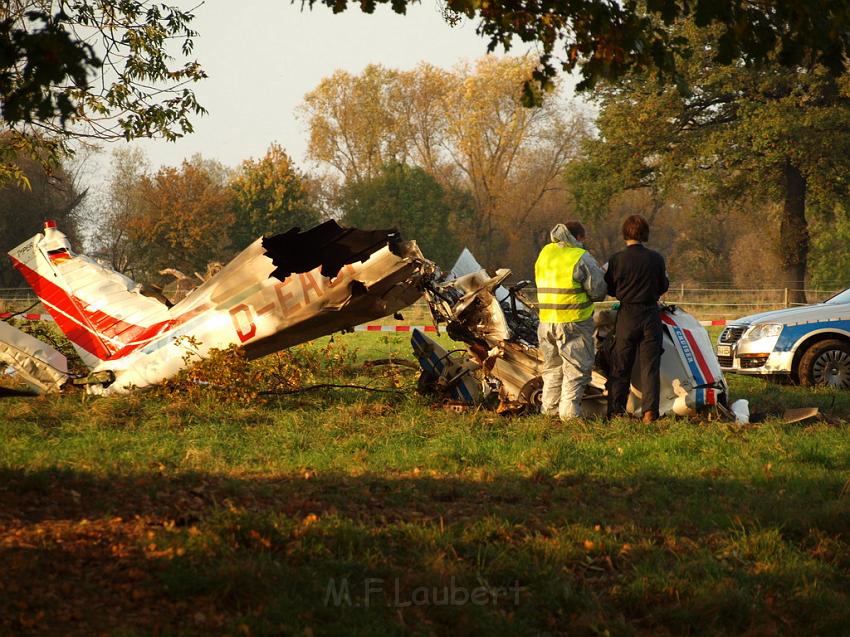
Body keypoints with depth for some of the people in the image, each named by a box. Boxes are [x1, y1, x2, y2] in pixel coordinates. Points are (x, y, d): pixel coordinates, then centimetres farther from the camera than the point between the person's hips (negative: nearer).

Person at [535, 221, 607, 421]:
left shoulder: (545, 253, 10)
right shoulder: (581, 258, -10)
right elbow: (598, 291, -8)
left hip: (546, 321, 6)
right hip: (574, 322, -6)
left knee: (552, 367, 18)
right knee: (576, 367, 0)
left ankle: (549, 408, 19)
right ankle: (569, 411, -5)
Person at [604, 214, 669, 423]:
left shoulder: (617, 259, -8)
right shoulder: (656, 259, -5)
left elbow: (609, 289, 1)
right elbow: (663, 287, 6)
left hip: (627, 315, 0)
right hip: (651, 315, 0)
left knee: (620, 367, 8)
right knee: (650, 366, 4)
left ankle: (615, 411, 8)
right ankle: (649, 411, -4)